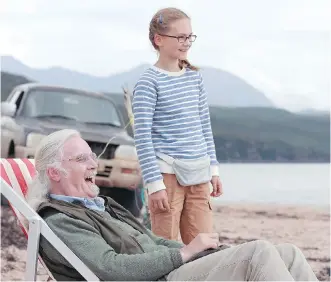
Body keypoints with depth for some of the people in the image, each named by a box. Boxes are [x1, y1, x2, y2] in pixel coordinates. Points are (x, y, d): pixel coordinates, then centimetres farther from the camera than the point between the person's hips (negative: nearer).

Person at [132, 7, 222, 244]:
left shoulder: (195, 77, 10)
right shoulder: (149, 82, -8)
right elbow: (143, 137, -12)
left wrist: (213, 168, 13)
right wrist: (154, 184, -16)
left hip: (199, 174, 6)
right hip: (167, 173, -6)